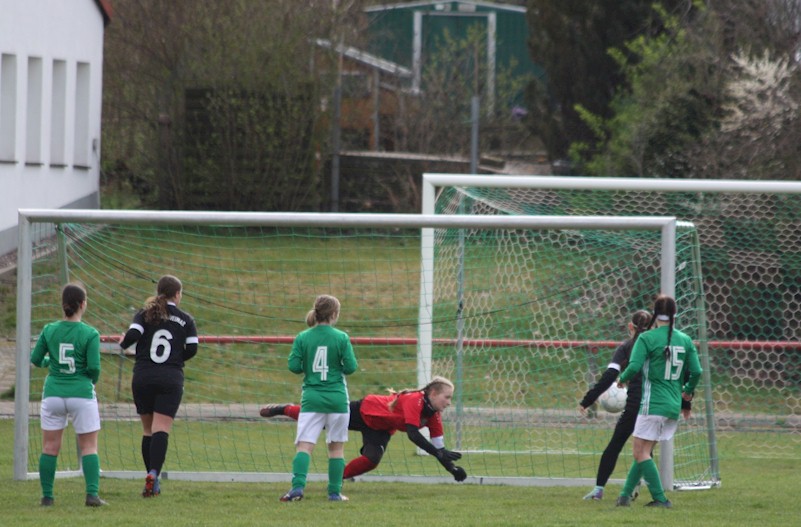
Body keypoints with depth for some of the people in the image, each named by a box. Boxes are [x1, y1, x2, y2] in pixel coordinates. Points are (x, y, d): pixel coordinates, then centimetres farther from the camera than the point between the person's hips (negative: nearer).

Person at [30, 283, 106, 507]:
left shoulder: (49, 331, 0)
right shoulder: (90, 334, -10)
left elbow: (35, 359, 6)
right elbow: (94, 367, -13)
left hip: (53, 394, 3)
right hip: (81, 394, -2)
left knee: (50, 447, 9)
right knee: (89, 447, 4)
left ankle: (47, 496, 8)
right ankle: (92, 494, -6)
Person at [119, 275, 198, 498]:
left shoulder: (144, 314, 5)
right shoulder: (185, 320, 5)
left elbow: (132, 335, -10)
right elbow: (192, 349, 1)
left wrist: (123, 343, 12)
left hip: (143, 377, 2)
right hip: (171, 378, -1)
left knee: (148, 430, 12)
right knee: (161, 429, -9)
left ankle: (151, 477, 12)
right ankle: (154, 473, -28)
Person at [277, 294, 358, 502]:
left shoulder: (302, 338, -1)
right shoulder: (341, 338, -5)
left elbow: (293, 366, -4)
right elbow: (351, 367, -6)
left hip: (311, 398, 1)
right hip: (337, 398, -1)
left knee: (304, 445, -3)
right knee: (336, 447, 11)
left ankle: (298, 486, -21)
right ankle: (335, 492, 13)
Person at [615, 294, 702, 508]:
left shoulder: (647, 338, -9)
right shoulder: (685, 340, 7)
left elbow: (634, 367, -16)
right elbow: (696, 372, 6)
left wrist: (623, 379, 5)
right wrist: (688, 391, 25)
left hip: (653, 404, -7)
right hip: (674, 406, 7)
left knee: (641, 452, -1)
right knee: (643, 451, 14)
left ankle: (660, 498, -8)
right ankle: (625, 494, 15)